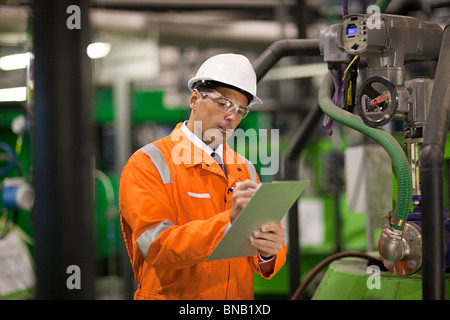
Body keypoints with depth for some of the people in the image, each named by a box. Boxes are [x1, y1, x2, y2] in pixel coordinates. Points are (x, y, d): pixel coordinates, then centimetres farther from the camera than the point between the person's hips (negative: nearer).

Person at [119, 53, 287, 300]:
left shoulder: (245, 171, 15)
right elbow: (157, 246, -14)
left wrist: (269, 253, -12)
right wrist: (228, 221, -24)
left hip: (240, 297, 4)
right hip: (172, 296, -4)